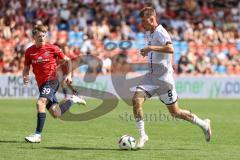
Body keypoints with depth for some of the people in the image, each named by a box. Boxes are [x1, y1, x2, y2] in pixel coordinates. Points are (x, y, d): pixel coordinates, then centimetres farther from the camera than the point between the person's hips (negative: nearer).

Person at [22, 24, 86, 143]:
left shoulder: (52, 48, -5)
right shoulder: (29, 51, 4)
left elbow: (67, 60, 6)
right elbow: (26, 68, 13)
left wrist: (69, 75, -5)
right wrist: (25, 77, -9)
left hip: (51, 81, -5)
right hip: (41, 84, 5)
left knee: (40, 102, -28)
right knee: (56, 114, 7)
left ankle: (37, 135, -25)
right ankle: (73, 100, 36)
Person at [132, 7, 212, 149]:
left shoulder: (160, 33, -17)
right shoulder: (148, 33, 10)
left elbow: (170, 49, -37)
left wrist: (151, 48, -36)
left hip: (164, 77, -8)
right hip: (151, 76, 8)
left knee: (175, 113, 3)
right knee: (136, 100, -14)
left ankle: (203, 124, 24)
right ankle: (142, 136, -6)